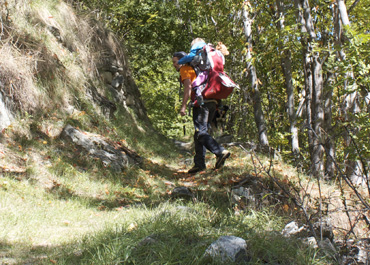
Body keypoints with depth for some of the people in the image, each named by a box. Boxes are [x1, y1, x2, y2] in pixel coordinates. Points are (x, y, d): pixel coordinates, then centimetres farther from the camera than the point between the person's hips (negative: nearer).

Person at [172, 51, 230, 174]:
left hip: (201, 101, -9)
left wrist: (183, 106, -14)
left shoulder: (185, 69, 5)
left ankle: (220, 152, -29)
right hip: (212, 102, 9)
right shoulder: (194, 69, 32)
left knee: (200, 132, -13)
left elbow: (188, 87, -10)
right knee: (201, 132, 10)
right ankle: (199, 163, 8)